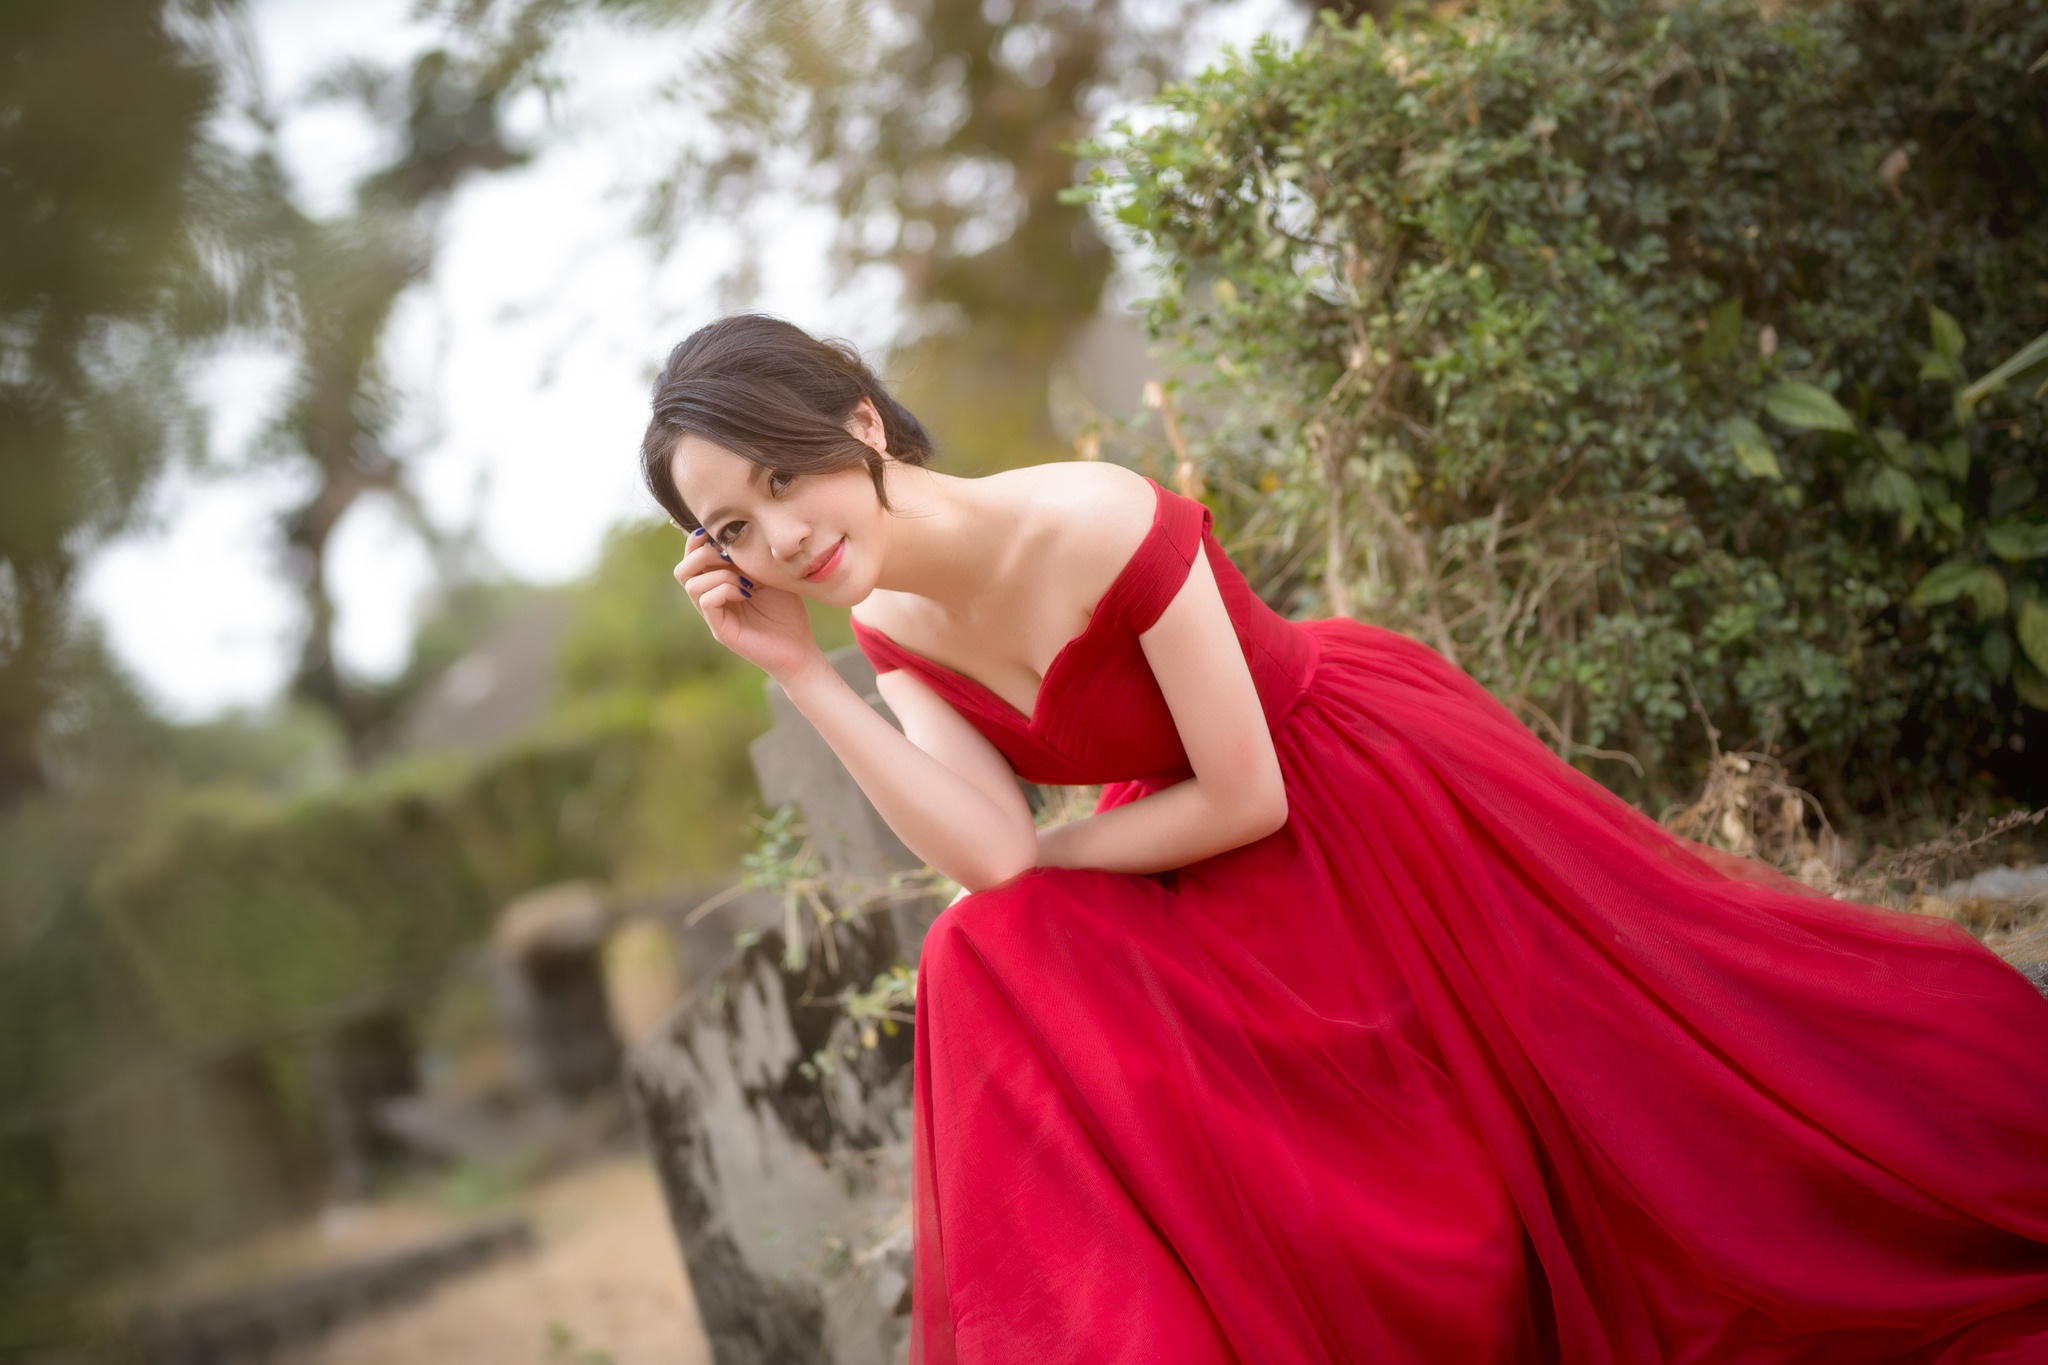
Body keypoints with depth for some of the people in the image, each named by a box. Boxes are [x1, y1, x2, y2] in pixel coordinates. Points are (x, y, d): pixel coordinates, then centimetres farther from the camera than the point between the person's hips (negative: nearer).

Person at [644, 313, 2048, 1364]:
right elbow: (993, 859, -23)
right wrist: (796, 671, -25)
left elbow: (1247, 796, -27)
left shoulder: (1093, 526, -33)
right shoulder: (891, 627, -11)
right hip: (1199, 877, 6)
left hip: (1373, 783, -6)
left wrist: (1038, 853, -15)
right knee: (1000, 969, -16)